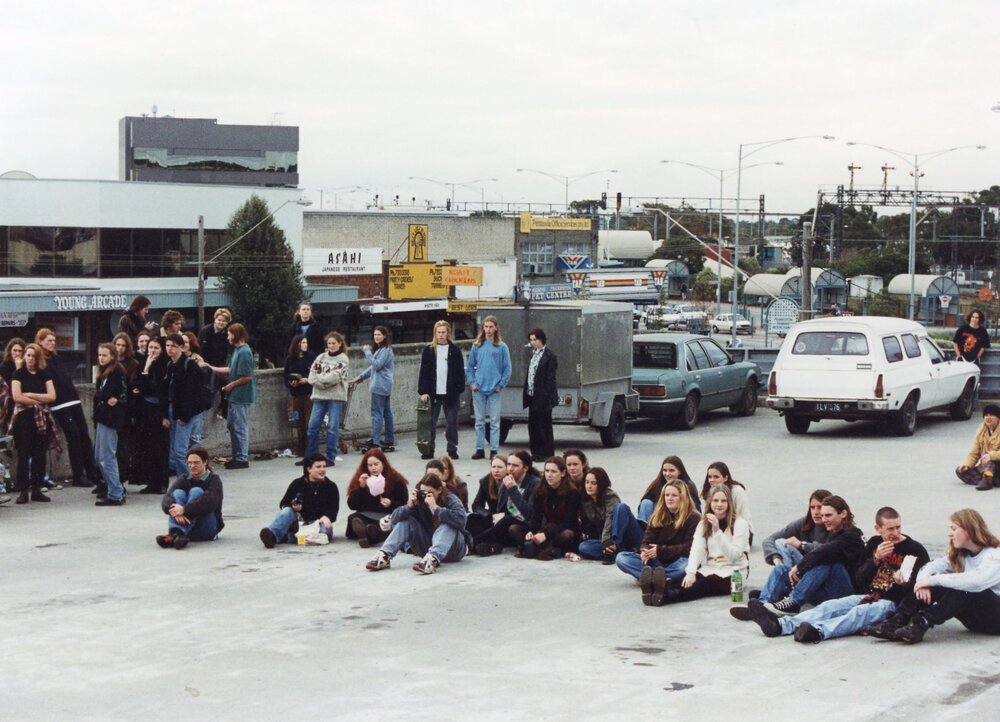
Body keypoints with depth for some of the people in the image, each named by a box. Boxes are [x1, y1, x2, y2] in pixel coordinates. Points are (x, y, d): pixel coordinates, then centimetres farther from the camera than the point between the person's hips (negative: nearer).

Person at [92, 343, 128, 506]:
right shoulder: (104, 373, 19)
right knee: (99, 456, 16)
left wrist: (100, 397, -3)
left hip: (109, 417, -10)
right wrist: (106, 399, -6)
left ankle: (115, 496, -6)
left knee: (107, 457, -9)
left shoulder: (115, 372, -10)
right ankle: (116, 490, 24)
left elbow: (103, 394, -19)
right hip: (102, 417, 10)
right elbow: (97, 395, 10)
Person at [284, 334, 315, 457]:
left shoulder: (311, 357, 1)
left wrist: (308, 380, -15)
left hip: (309, 392, -3)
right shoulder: (290, 359, 8)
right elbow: (286, 377, 11)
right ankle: (301, 449, 11)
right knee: (299, 422, 5)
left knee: (310, 421, -8)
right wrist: (291, 383, -8)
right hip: (295, 393, 3)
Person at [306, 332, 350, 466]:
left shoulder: (343, 359, 1)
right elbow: (312, 377, 3)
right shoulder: (321, 357, 12)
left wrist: (319, 378, -5)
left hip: (336, 396, -4)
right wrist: (325, 382, -11)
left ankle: (331, 458, 0)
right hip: (319, 396, 4)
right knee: (313, 425, 2)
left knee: (333, 427, -4)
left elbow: (335, 376, -12)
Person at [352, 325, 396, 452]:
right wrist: (360, 377, 22)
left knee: (377, 412, -11)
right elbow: (373, 367, 25)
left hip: (380, 386, -10)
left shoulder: (386, 350, -10)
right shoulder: (380, 349, 20)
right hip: (384, 386, 10)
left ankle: (375, 440, -13)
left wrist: (367, 351, -13)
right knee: (387, 413, 10)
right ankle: (389, 441, 12)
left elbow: (377, 365, -19)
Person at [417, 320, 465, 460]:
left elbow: (460, 372, 5)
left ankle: (452, 449, 12)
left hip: (451, 393, 0)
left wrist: (459, 390, -4)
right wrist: (423, 391, -5)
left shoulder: (455, 350, 4)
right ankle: (429, 450, 10)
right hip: (433, 393, 0)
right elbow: (423, 372, 2)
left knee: (452, 422, 4)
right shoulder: (428, 350, 4)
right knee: (430, 423, 3)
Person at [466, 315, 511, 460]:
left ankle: (494, 450, 5)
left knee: (495, 421, 0)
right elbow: (469, 366, 10)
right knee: (479, 421, 7)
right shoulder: (477, 346, 6)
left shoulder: (502, 347, -1)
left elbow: (507, 368, 0)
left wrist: (501, 385, -7)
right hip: (478, 389, 2)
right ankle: (480, 449, 13)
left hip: (494, 390, -2)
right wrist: (471, 382, -1)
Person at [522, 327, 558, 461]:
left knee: (544, 425, -1)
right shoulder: (534, 354, 14)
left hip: (543, 397, -8)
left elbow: (550, 378, -13)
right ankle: (536, 452, 17)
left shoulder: (549, 356, -10)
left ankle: (547, 453, 6)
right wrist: (527, 393, 9)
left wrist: (547, 396, -17)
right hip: (532, 395, 8)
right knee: (533, 424, 10)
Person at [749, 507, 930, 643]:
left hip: (893, 603, -5)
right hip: (869, 596, 5)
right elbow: (859, 581, 8)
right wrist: (876, 559, -8)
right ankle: (781, 625, -37)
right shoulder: (874, 544, 12)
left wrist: (905, 584, -26)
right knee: (830, 606, -18)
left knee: (860, 612, -35)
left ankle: (819, 630, -60)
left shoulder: (915, 549, -3)